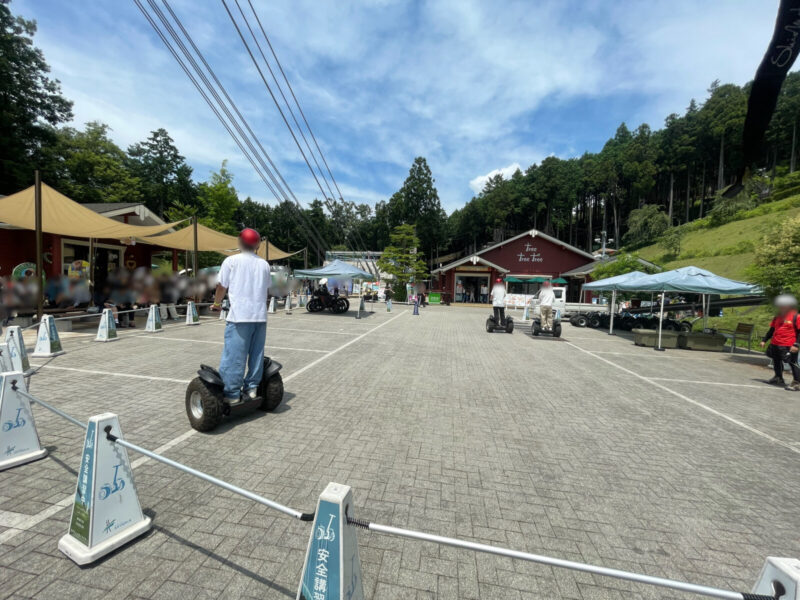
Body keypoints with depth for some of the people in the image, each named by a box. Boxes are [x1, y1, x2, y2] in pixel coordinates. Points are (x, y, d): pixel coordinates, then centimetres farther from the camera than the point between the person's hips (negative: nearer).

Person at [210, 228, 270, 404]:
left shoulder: (231, 261, 1)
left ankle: (232, 394, 6)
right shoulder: (264, 264, 11)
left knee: (234, 356, 1)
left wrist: (217, 303, 23)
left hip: (239, 316, -4)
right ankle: (251, 388, 17)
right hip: (260, 315, 4)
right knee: (256, 354, 10)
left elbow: (222, 287, 5)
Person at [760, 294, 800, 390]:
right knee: (776, 362, 18)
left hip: (788, 346, -8)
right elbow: (771, 330, 20)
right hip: (775, 345, 8)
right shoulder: (777, 317, 13)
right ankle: (778, 378, 33)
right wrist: (764, 340, 16)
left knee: (792, 363, -3)